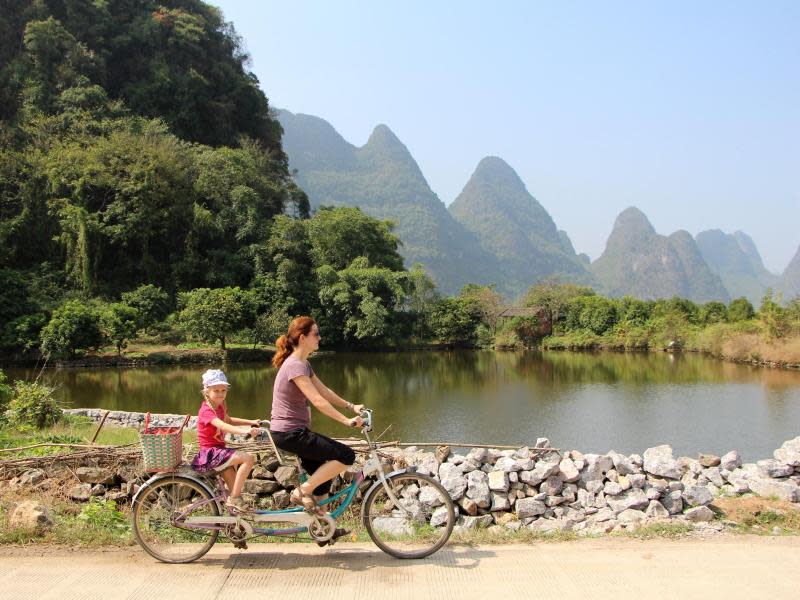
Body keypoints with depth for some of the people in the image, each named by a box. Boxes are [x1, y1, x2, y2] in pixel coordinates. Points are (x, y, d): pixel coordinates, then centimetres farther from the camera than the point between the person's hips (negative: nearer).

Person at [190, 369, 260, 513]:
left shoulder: (219, 407, 11)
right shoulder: (207, 410, -19)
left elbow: (229, 420, 30)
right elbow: (223, 426, -36)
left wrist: (251, 422, 19)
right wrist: (245, 431, -50)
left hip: (219, 450, 10)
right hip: (211, 453, -10)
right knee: (248, 458, -20)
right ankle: (234, 498, -14)